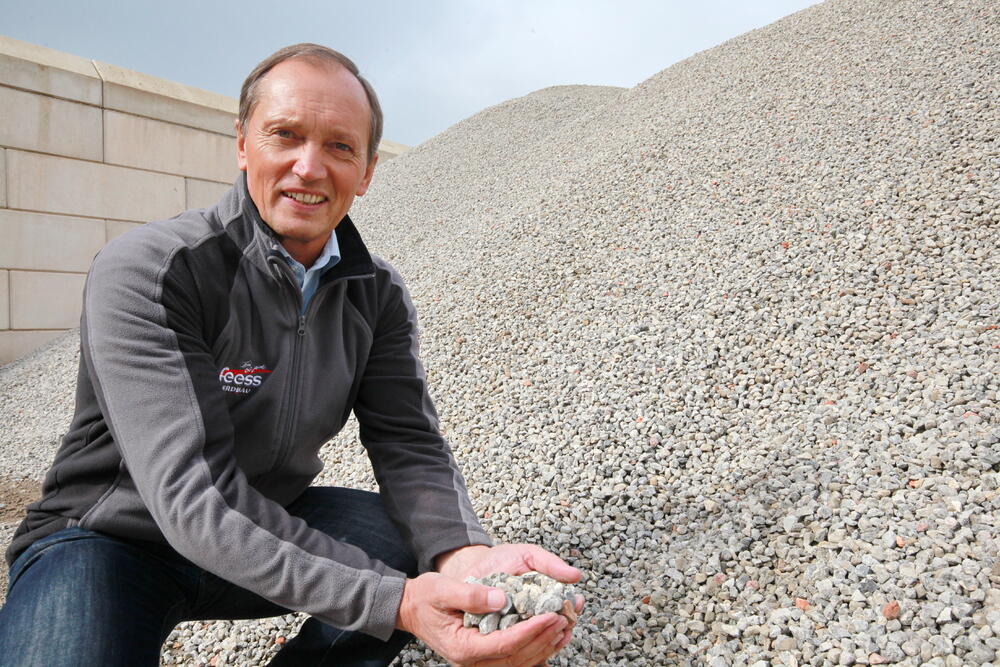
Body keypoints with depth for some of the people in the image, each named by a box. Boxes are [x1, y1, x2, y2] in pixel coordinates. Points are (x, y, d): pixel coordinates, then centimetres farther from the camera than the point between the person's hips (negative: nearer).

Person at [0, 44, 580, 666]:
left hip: (271, 522, 4)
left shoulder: (378, 294, -5)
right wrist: (396, 603, -40)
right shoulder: (144, 272, -23)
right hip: (111, 539, -4)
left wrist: (464, 556, -34)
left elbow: (410, 444, -11)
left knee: (437, 547, -18)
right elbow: (196, 498, -31)